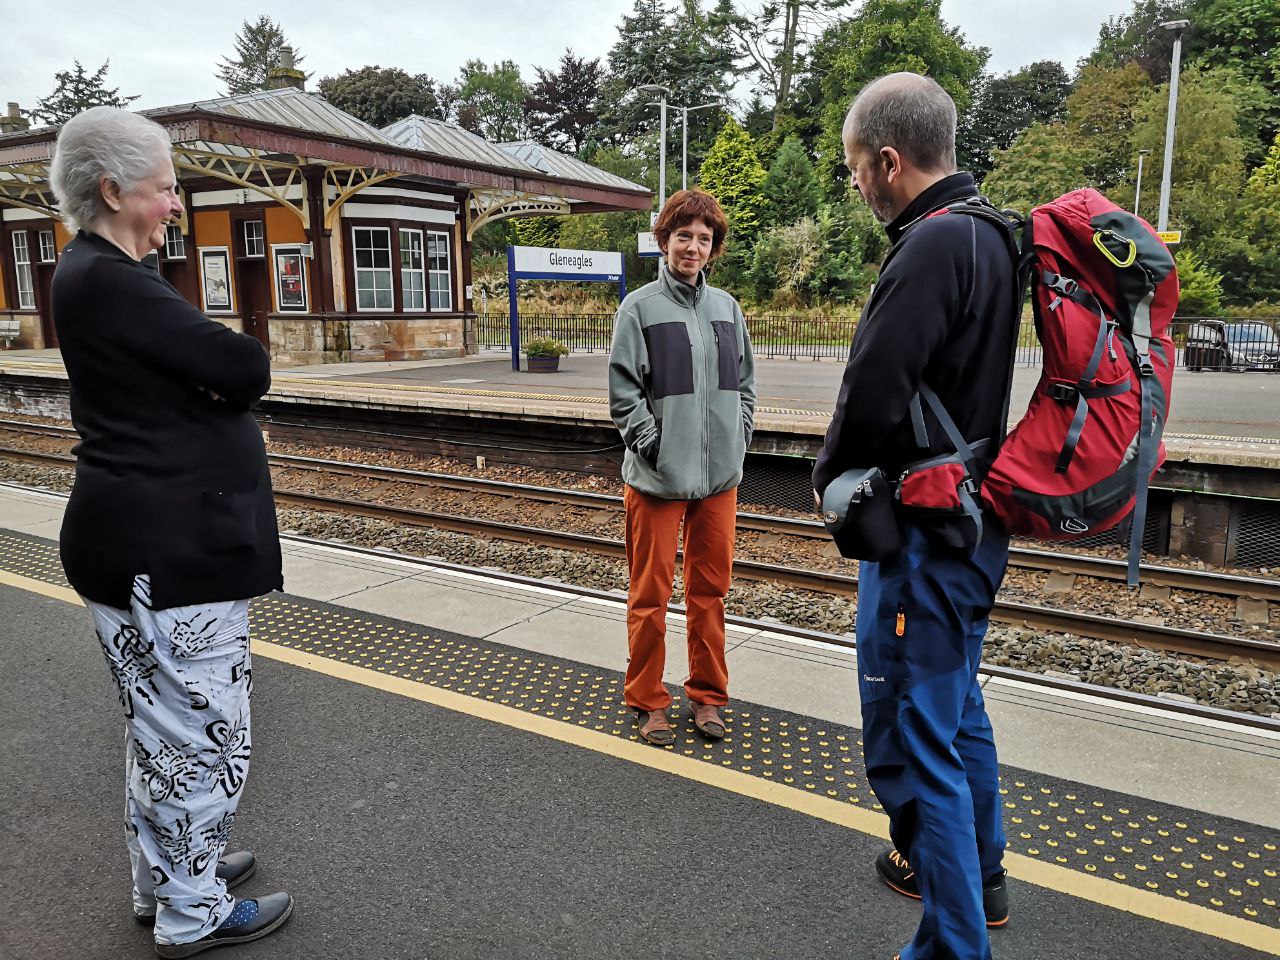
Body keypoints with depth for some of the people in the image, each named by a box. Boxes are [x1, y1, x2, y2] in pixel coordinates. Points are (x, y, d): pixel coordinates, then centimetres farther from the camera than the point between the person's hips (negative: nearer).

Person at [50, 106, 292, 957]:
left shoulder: (107, 273, 15)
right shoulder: (106, 281, -18)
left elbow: (210, 374, 12)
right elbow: (248, 368, -21)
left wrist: (215, 373, -8)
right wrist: (230, 367, -2)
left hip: (148, 538, 11)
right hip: (173, 548, -11)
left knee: (160, 728, 22)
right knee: (205, 734, 3)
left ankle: (165, 878, 39)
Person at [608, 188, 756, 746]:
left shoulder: (726, 307, 10)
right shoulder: (639, 307, -4)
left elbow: (744, 382, 17)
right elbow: (623, 391, -7)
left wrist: (736, 441, 6)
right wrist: (654, 446, -12)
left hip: (720, 475, 4)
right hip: (657, 476, -4)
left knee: (710, 590, 12)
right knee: (651, 594, 5)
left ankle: (707, 695, 27)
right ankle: (648, 702, 20)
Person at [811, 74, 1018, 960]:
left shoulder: (933, 247, -21)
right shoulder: (991, 237, 11)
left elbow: (873, 391, -25)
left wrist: (830, 478, -5)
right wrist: (854, 471, 13)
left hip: (925, 532, -11)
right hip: (977, 520, 11)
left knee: (913, 742, 0)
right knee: (957, 703, 25)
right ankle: (977, 870, 45)